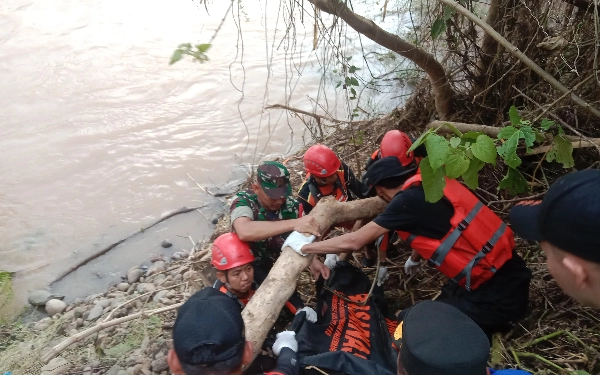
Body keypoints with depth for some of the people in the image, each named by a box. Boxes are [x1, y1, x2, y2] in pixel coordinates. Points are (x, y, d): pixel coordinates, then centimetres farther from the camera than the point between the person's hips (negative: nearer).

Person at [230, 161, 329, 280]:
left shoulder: (290, 204, -13)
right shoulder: (243, 202, -26)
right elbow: (244, 232, -47)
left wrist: (312, 261, -30)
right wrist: (293, 224, -51)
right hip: (250, 267, -4)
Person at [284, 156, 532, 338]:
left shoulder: (409, 199, -17)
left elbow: (353, 242, -13)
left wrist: (303, 247, 0)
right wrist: (415, 258, 45)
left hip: (497, 294, -9)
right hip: (504, 272, 9)